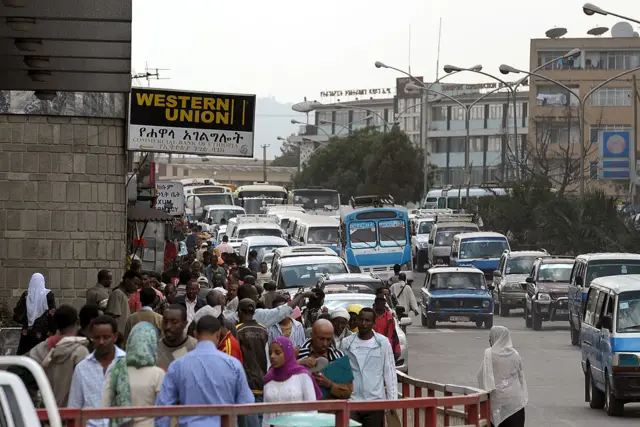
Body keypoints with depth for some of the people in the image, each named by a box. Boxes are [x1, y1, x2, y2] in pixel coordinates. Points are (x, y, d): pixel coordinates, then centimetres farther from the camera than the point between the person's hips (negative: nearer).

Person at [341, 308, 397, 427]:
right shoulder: (346, 343, 4)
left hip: (375, 401, -1)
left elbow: (390, 373, 2)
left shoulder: (383, 343, 0)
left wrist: (392, 400, -2)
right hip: (351, 402, 1)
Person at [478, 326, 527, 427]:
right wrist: (523, 398, 15)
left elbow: (482, 376, -9)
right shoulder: (515, 354, 3)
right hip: (515, 399, 3)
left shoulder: (489, 354, -8)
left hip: (497, 398, -3)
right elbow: (521, 375, 9)